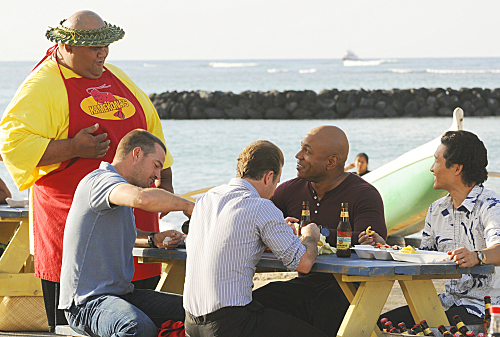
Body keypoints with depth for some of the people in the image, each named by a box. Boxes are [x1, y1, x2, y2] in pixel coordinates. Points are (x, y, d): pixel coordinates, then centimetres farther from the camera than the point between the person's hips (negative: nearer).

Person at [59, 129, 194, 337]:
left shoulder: (120, 191, 21)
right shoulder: (100, 180, -13)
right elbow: (142, 198, -35)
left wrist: (154, 239, 20)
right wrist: (186, 205, -18)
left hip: (121, 294, 10)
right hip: (86, 302, -10)